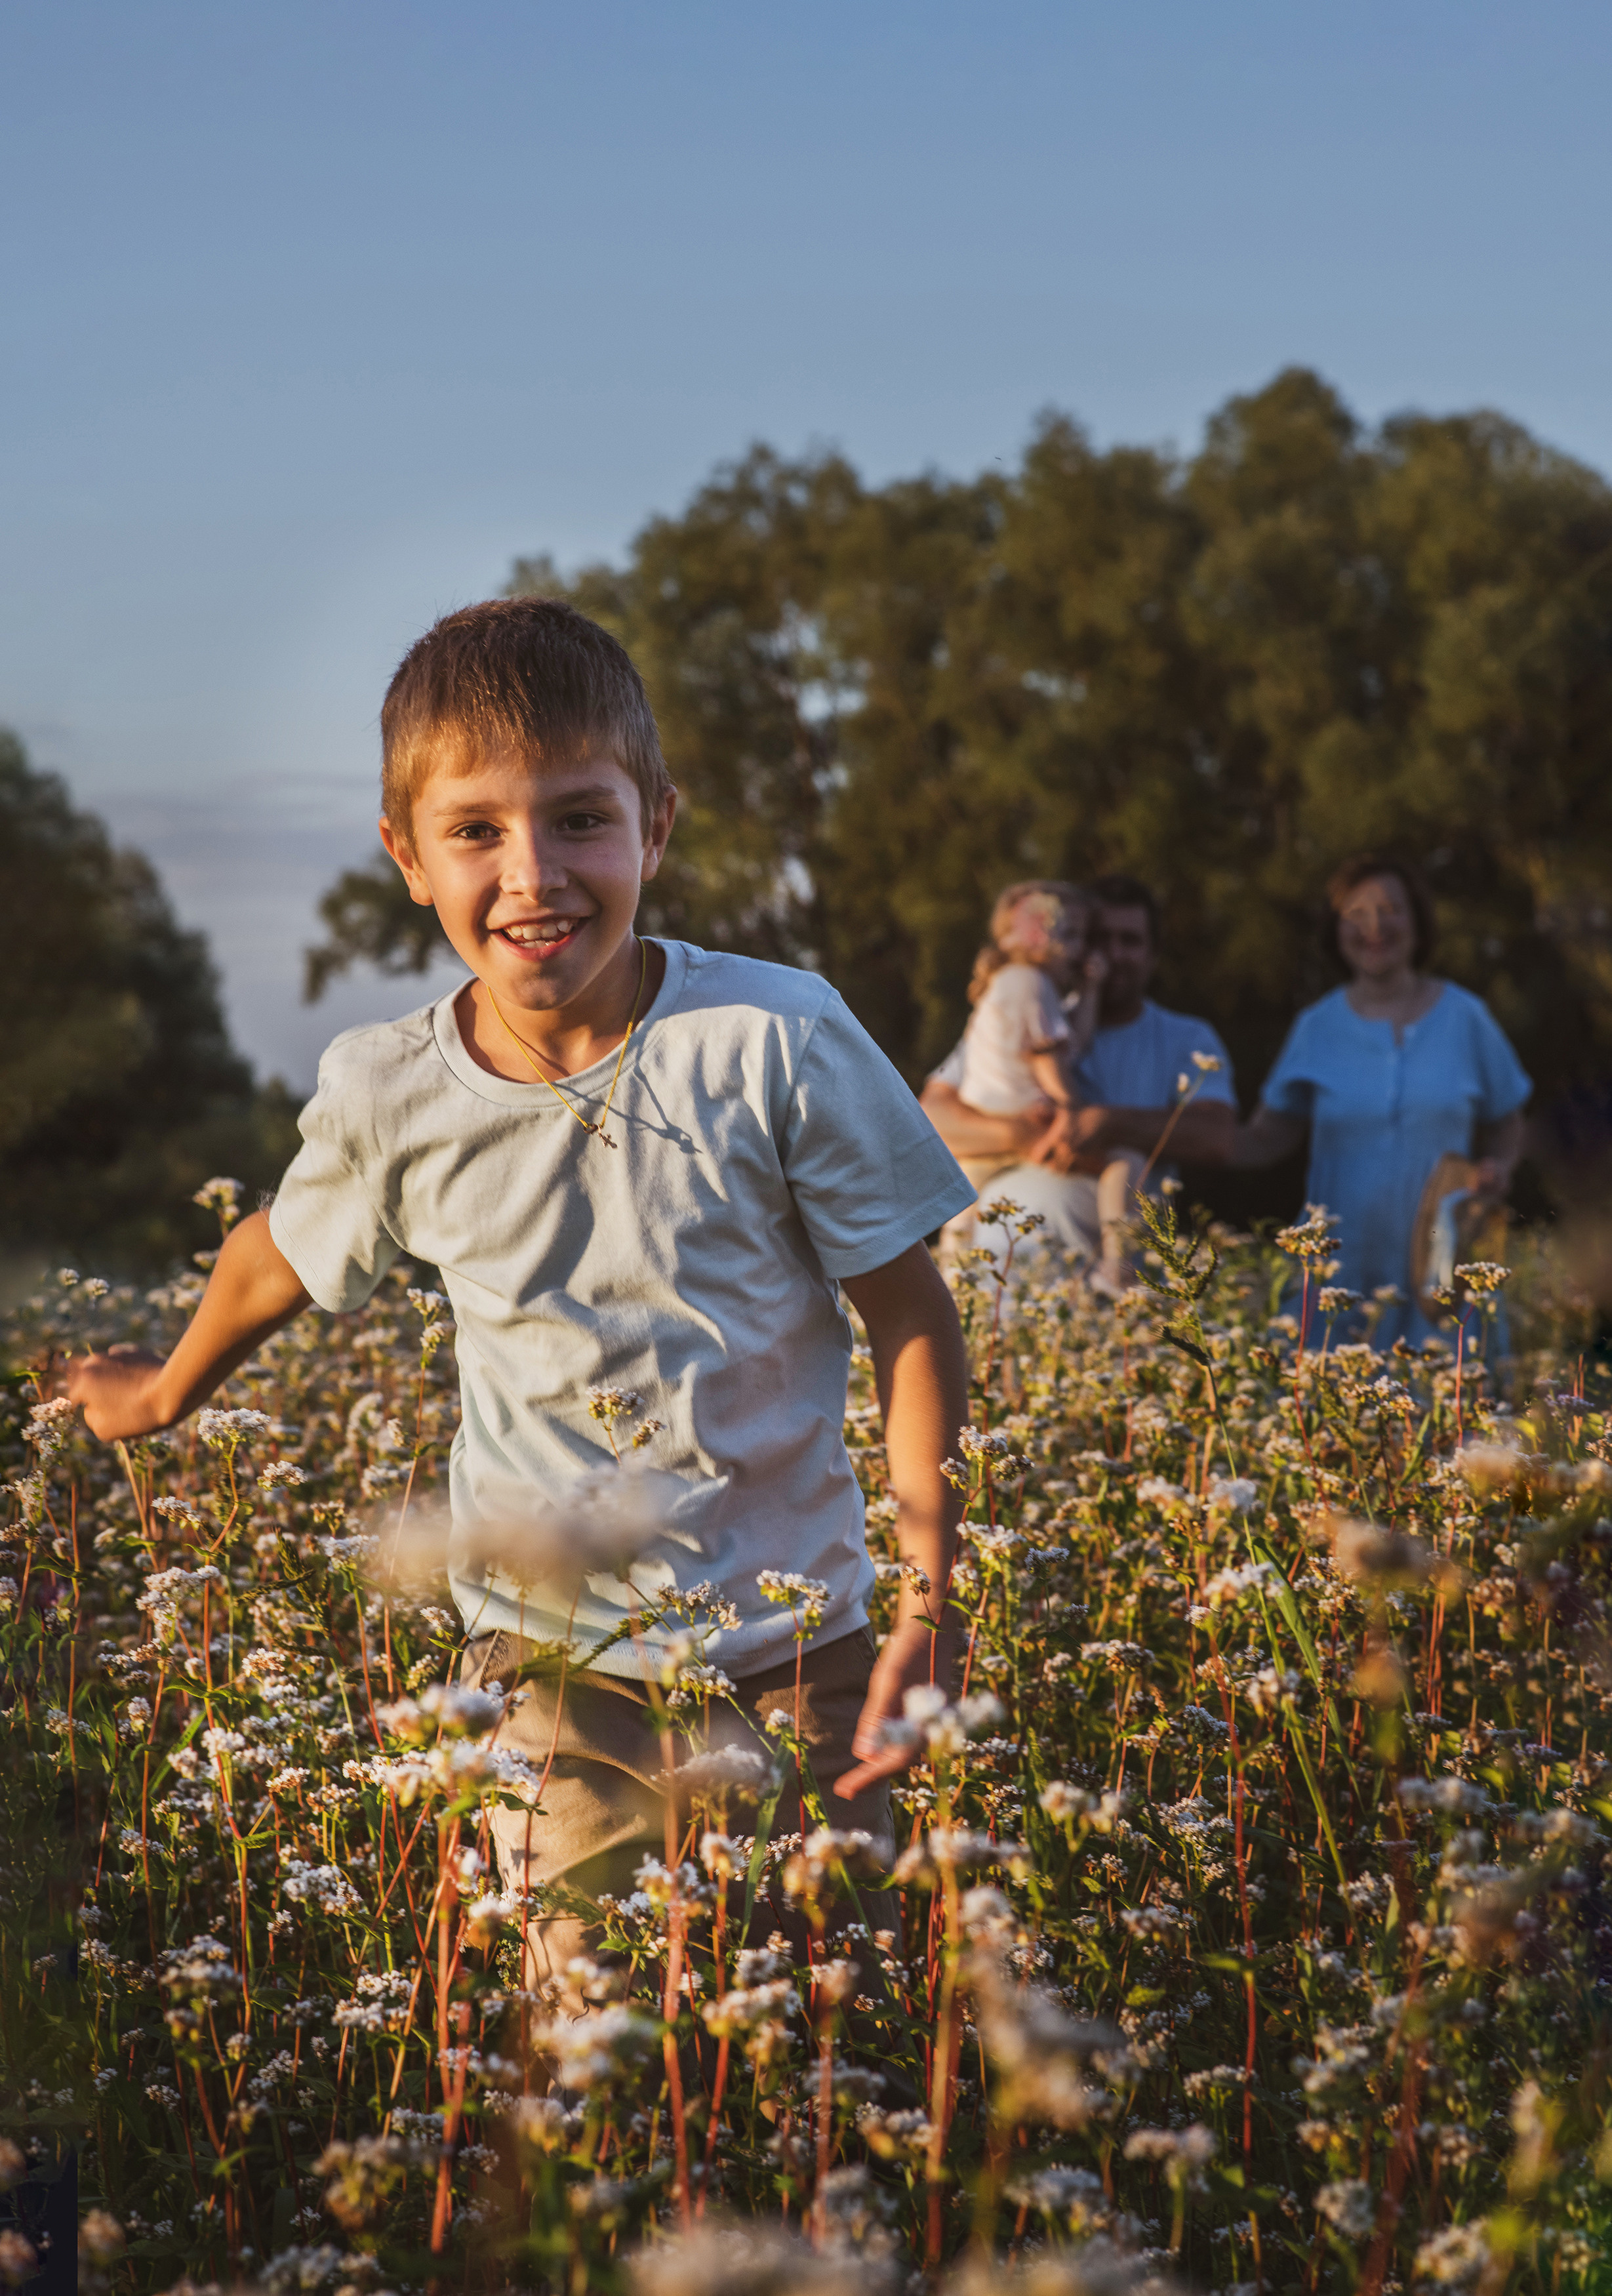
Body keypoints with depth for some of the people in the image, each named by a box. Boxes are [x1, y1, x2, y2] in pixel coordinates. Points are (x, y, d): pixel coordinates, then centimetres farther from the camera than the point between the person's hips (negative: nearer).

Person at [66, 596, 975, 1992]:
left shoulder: (778, 1043, -14)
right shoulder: (387, 1096, -7)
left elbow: (914, 1323, -5)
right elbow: (282, 1255, 17)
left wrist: (927, 1609, -10)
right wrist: (166, 1393, 34)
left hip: (795, 1652, -1)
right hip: (560, 1664, 1)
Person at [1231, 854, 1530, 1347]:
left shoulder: (1465, 1019, 4)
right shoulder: (1318, 1028, 6)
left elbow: (1504, 1126, 13)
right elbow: (1270, 1135, 4)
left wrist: (1497, 1168, -9)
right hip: (1345, 1265, 1)